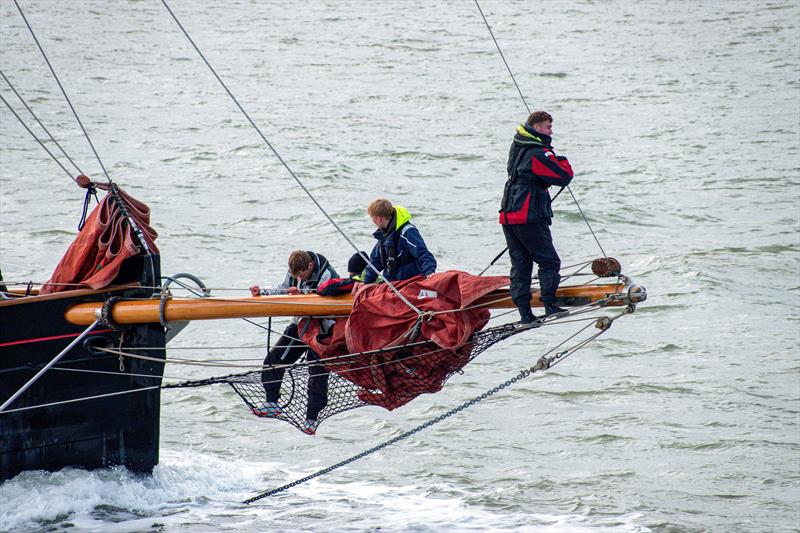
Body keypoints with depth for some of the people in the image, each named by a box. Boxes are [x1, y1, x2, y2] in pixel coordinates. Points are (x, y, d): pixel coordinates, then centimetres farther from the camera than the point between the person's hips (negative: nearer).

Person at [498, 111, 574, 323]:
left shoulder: (518, 147, 14)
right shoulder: (538, 153, -14)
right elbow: (564, 176, -13)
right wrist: (561, 161, 5)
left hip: (508, 216, 8)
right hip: (529, 217, -8)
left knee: (520, 264, 9)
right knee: (549, 262, -1)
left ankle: (525, 313, 6)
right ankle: (550, 306, -8)